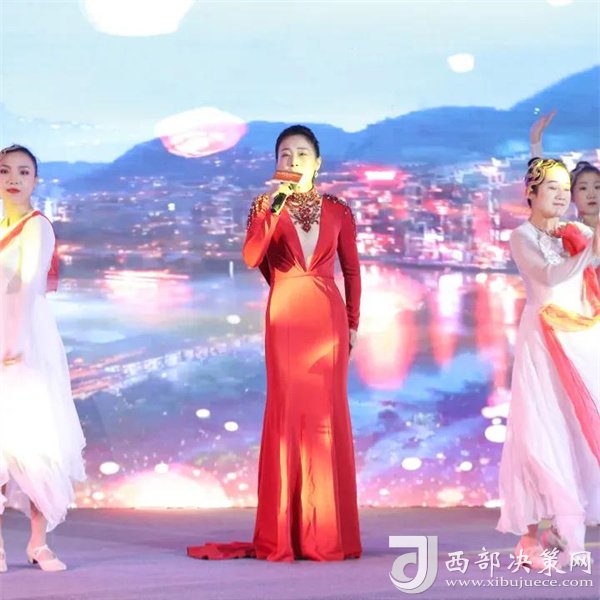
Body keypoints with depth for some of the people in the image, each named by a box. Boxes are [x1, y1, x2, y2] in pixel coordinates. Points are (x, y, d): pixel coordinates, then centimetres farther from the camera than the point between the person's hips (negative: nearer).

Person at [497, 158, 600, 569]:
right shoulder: (523, 236, 0)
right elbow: (549, 276, -17)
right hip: (544, 339, -5)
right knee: (542, 430, -7)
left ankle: (564, 526, 11)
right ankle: (531, 536, -4)